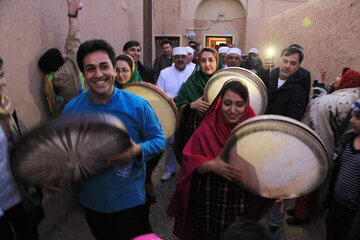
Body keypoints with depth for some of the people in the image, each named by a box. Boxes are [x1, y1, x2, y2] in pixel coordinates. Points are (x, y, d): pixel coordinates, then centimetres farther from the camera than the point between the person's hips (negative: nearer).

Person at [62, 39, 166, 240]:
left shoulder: (137, 105, -13)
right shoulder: (72, 109, -6)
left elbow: (159, 139, -7)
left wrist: (138, 151, -27)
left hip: (130, 199, -2)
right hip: (92, 201, 3)